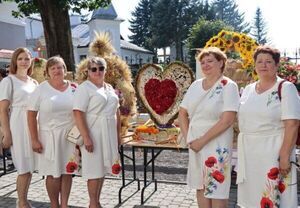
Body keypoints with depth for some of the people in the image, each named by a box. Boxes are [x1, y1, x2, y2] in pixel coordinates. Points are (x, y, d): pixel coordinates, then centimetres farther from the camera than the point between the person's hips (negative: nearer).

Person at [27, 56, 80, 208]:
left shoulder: (73, 88, 4)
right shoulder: (41, 89, -3)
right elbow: (31, 115, -4)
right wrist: (34, 139, -9)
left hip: (70, 136, 2)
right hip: (50, 135, -2)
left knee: (68, 171, 7)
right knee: (54, 173, 5)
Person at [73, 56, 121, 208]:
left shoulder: (109, 88, 13)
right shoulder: (84, 88, -9)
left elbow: (116, 111, 18)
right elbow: (78, 113, -18)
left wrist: (118, 134, 13)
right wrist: (86, 137, -23)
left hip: (109, 134, 7)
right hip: (93, 134, -7)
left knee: (102, 168, 13)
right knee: (94, 169, -1)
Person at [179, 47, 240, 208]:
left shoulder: (228, 86, -9)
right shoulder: (195, 85, 7)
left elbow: (227, 120, -18)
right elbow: (182, 113, 11)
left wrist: (202, 140, -17)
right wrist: (188, 137, -2)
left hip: (217, 145, -5)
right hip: (195, 144, 6)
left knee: (216, 189, 2)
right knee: (200, 187, 15)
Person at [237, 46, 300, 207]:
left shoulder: (286, 88, -7)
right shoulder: (248, 89, 10)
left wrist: (285, 156, -19)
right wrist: (241, 150, 10)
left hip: (273, 151, -5)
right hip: (248, 152, 6)